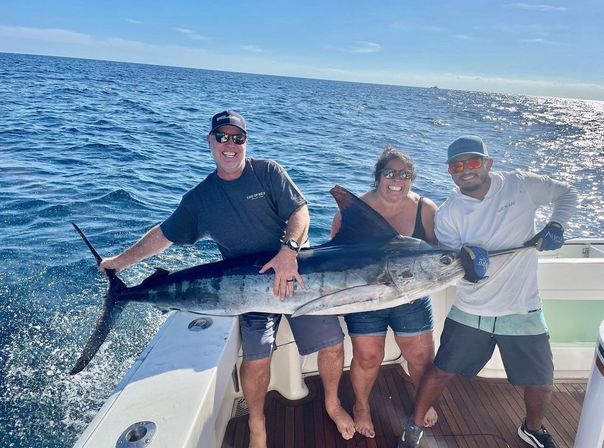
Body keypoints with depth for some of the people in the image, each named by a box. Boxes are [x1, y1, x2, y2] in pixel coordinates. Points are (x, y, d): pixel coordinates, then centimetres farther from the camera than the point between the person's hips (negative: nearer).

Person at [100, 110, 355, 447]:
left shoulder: (268, 172, -1)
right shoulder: (200, 198, 6)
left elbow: (300, 211, -9)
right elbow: (164, 234, 14)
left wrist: (289, 250, -25)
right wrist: (121, 261, 14)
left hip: (299, 272, 0)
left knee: (332, 344, -1)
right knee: (256, 358, -13)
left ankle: (332, 404, 31)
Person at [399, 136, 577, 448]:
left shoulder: (521, 185, -8)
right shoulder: (447, 213, -7)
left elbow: (566, 194, 8)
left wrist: (555, 226, -10)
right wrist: (466, 261, -33)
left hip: (522, 311, 1)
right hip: (469, 312, 0)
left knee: (541, 384, 14)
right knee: (441, 371, 7)